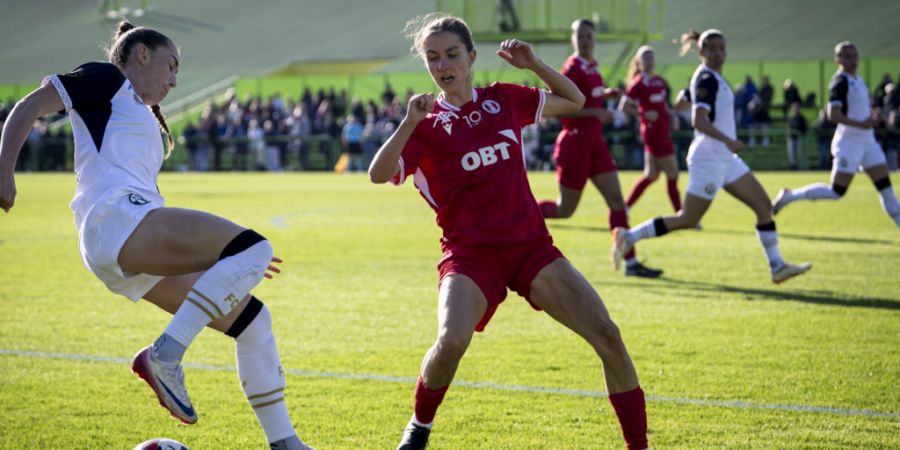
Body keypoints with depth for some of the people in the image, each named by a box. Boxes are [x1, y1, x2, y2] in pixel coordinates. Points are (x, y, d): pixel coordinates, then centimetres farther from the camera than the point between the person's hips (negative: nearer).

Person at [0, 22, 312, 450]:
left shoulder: (143, 118, 34)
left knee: (252, 321, 5)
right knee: (254, 248, -23)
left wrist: (234, 259, 32)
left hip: (136, 254, 9)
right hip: (117, 218, -9)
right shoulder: (107, 79, 11)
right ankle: (164, 355, -25)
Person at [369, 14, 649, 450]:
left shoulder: (504, 100, 7)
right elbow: (378, 174, -17)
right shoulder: (428, 124, -3)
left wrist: (533, 64, 4)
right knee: (451, 341, -30)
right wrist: (409, 122, -30)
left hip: (531, 246, 3)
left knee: (607, 336, -9)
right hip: (470, 255, -3)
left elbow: (574, 100, 20)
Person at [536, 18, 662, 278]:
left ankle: (630, 262, 1)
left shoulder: (592, 66, 11)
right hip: (575, 144, -8)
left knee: (616, 200, 1)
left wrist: (606, 94, 8)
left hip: (595, 144, 8)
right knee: (565, 210, 0)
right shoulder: (573, 68, -14)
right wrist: (595, 112, -23)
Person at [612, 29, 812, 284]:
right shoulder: (706, 79, -16)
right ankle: (629, 236, 5)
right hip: (709, 158, -10)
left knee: (763, 204, 4)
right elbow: (699, 120, -28)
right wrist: (727, 141, -35)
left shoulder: (713, 78, 13)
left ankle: (777, 266, 6)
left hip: (725, 159, 10)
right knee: (688, 220, -4)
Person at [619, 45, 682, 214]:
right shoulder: (639, 82, -10)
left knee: (651, 175, 11)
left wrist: (671, 113, 9)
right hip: (653, 131, -8)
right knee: (672, 174, -5)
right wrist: (644, 114, -20)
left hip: (662, 130, 8)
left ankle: (625, 207, 15)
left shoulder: (660, 81, 12)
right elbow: (624, 106, -11)